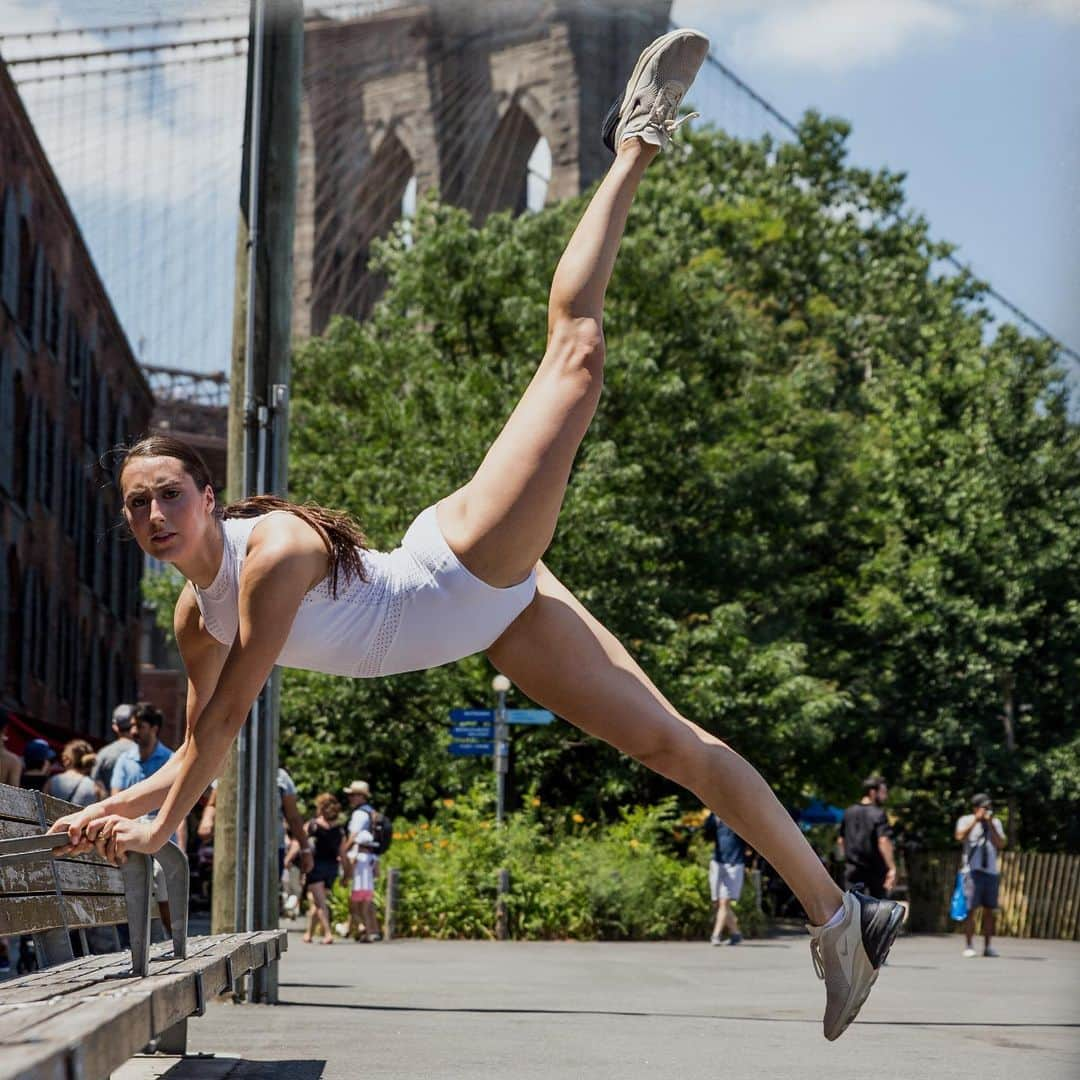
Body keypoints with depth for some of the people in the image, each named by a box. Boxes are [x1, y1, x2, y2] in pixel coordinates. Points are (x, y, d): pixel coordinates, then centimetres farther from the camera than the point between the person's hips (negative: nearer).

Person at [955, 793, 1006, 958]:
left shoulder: (995, 823, 15)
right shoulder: (966, 820, 5)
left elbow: (1000, 844, 2)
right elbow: (960, 836, -14)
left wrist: (990, 824, -6)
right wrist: (976, 820, -14)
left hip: (991, 871, 4)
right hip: (972, 870, -4)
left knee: (989, 910, 5)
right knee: (970, 909, -6)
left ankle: (987, 947, 11)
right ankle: (969, 946, -4)